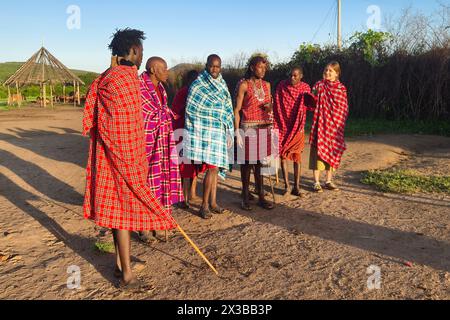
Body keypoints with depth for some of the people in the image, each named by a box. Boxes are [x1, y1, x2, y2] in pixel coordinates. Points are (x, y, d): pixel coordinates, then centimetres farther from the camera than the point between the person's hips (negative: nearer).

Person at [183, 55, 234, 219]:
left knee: (215, 168, 10)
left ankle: (213, 203, 19)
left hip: (219, 132, 6)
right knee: (212, 167, -10)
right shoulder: (198, 85, -5)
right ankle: (204, 205, 1)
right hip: (205, 131, -6)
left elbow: (228, 110, 17)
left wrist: (229, 132, 14)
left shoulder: (222, 85, 14)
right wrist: (195, 131, -7)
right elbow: (190, 109, -6)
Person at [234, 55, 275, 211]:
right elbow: (237, 110, -5)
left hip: (264, 128, 4)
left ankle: (261, 196, 13)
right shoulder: (243, 85, -3)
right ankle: (246, 197, 10)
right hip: (248, 128, -4)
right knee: (247, 162, 1)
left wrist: (269, 107, -5)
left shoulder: (266, 85, 12)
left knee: (260, 161, 7)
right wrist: (237, 131, -13)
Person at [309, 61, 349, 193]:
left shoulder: (341, 88, 7)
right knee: (318, 150, -3)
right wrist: (314, 94, -17)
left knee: (332, 152, 7)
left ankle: (329, 181, 19)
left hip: (334, 124, 3)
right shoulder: (319, 85, 1)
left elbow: (344, 108, 9)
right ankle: (316, 182, 5)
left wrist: (341, 123, 0)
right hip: (321, 123, -3)